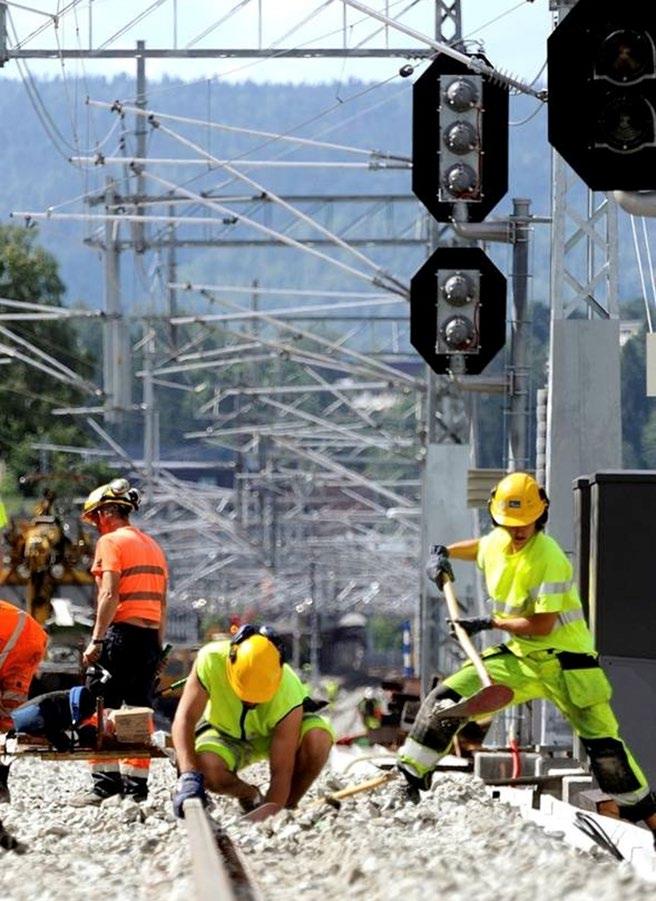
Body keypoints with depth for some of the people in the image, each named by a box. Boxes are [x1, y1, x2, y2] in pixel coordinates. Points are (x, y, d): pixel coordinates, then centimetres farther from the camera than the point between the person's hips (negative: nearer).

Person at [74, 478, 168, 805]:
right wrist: (158, 646, 19)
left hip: (122, 631, -7)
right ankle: (136, 783, 6)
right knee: (140, 709, 8)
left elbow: (110, 595, -14)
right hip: (151, 635, 7)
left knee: (103, 707, -6)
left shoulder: (111, 542, -4)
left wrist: (96, 640, -16)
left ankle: (106, 779, -13)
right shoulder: (153, 546, 20)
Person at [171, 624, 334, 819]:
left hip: (272, 735, -1)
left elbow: (281, 774, -34)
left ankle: (289, 806, -8)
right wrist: (188, 776, -49)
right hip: (226, 735, 1)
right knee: (205, 768, -34)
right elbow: (185, 718, -34)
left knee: (318, 737, -34)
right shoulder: (211, 660, -34)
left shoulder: (289, 695, -37)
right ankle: (249, 795, 2)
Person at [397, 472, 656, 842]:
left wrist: (489, 623, -15)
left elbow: (542, 625, -23)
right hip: (518, 658, 6)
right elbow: (478, 547, 30)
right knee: (445, 700, -6)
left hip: (565, 659, -6)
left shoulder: (549, 558, -22)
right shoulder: (496, 542, 1)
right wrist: (443, 553, 14)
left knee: (603, 743, -10)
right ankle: (408, 777, 3)